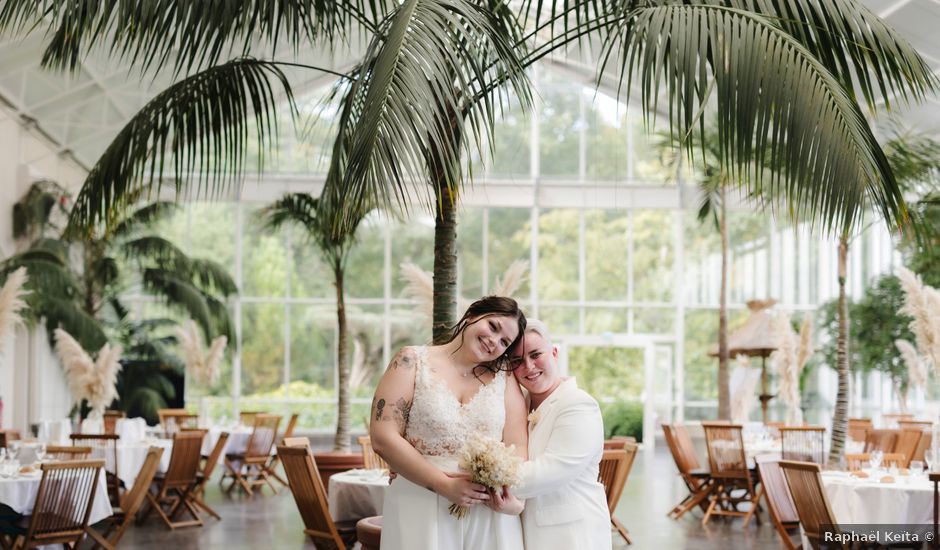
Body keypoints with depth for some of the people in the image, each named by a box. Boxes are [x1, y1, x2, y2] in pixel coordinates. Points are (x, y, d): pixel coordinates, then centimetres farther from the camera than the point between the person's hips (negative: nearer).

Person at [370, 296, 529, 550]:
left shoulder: (504, 375, 7)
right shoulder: (413, 362, -1)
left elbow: (517, 446, 0)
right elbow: (383, 438, -9)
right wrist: (445, 485, -14)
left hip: (488, 515, 3)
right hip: (421, 512, -2)